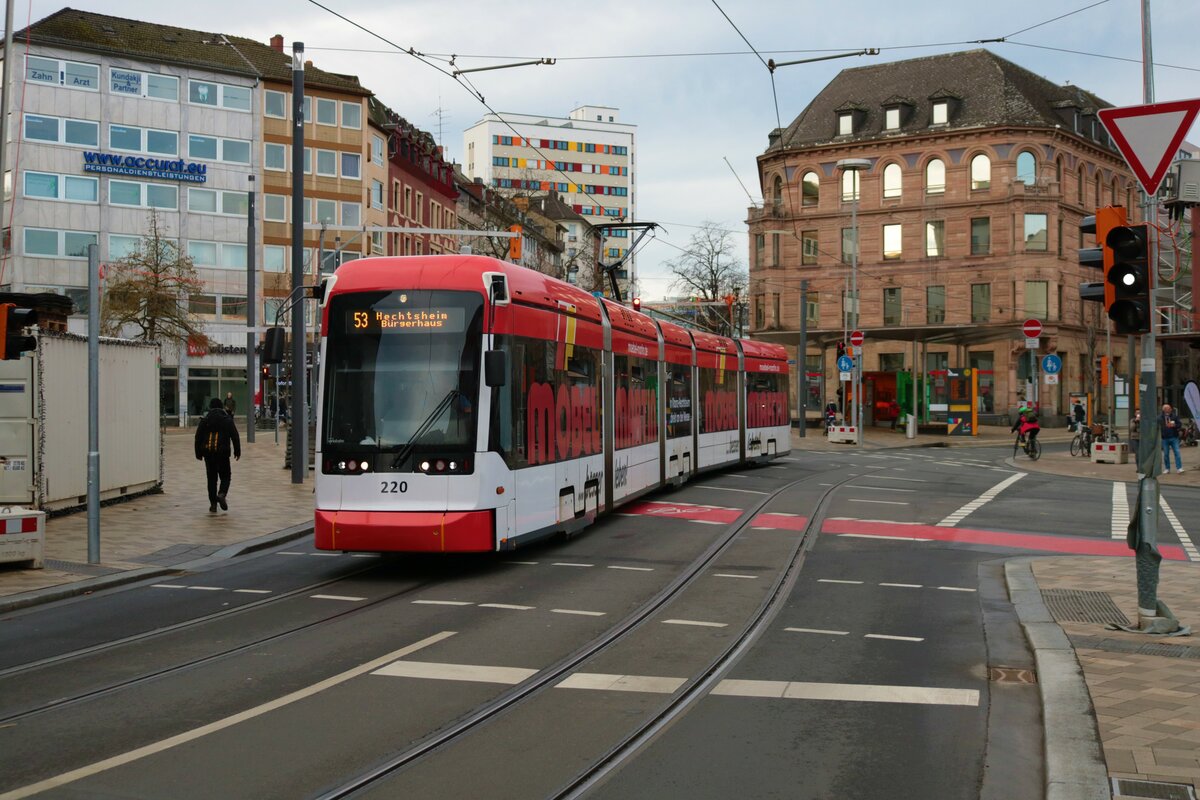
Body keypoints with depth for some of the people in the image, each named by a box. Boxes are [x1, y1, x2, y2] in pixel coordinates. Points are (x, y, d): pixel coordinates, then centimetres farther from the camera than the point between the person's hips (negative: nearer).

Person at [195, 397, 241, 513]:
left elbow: (198, 437, 5)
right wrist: (237, 451, 8)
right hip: (223, 453, -2)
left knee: (211, 478, 9)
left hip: (208, 452, 2)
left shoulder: (205, 420, 4)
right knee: (225, 476, 9)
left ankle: (213, 504, 7)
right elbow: (235, 437, 0)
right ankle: (222, 494, -19)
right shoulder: (228, 420, 1)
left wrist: (198, 453, 12)